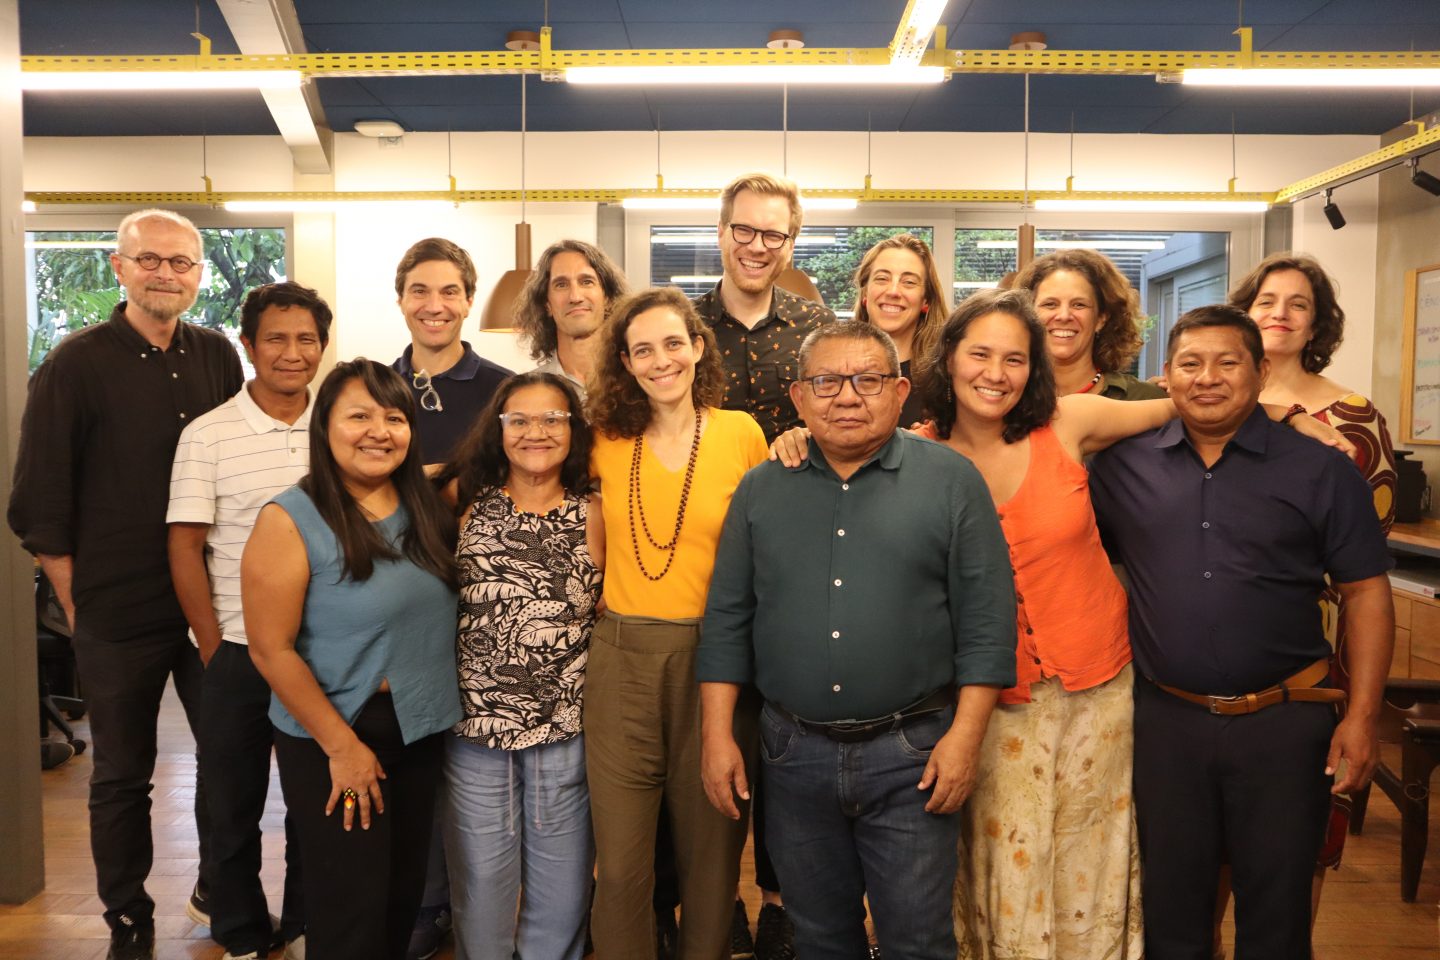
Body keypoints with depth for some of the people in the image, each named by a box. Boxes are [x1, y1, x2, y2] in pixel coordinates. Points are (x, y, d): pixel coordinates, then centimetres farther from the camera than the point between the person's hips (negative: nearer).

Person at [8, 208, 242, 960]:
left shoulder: (217, 357, 4)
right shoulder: (77, 364, -7)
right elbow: (38, 504, -5)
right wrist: (77, 605, -6)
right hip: (119, 615, -3)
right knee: (122, 773, 12)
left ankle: (217, 893, 35)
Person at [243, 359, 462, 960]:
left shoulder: (425, 509, 1)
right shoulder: (290, 521, -15)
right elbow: (271, 649, -16)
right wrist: (342, 746, -15)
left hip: (422, 730, 5)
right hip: (333, 739, -5)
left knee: (404, 893, 19)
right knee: (351, 909, 8)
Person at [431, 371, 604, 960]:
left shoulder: (592, 517, -1)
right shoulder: (464, 500, 0)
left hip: (567, 733, 0)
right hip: (473, 728, 0)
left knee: (562, 892, 13)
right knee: (481, 888, 13)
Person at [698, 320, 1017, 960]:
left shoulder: (952, 481, -3)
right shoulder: (761, 490, 5)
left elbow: (986, 619, -4)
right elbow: (727, 619, 6)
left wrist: (965, 735, -10)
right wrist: (717, 734, 1)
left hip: (912, 755, -2)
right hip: (792, 752, 3)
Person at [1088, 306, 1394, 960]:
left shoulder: (1320, 472, -3)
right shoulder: (1122, 466, 1)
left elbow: (1366, 594, -1)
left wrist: (1362, 716, -8)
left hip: (1283, 723, -1)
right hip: (1164, 719, 1)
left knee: (1276, 908, 14)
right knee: (1170, 907, 16)